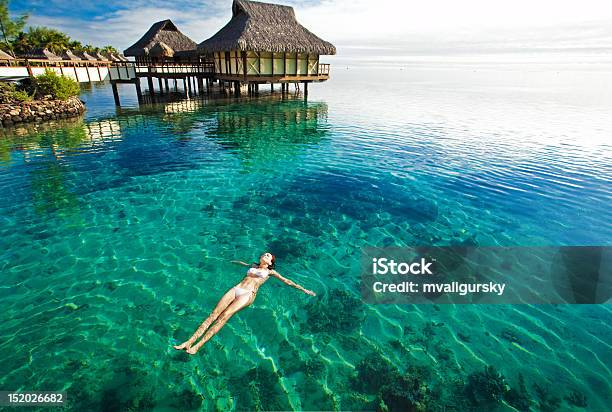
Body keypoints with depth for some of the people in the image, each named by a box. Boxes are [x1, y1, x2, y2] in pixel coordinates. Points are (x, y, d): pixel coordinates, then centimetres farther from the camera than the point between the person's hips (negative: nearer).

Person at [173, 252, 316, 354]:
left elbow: (286, 281, 18)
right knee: (214, 314, -16)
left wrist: (304, 290, 16)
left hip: (248, 294, -4)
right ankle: (189, 342, -23)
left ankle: (198, 346, -33)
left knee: (224, 316, -26)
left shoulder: (270, 271, 18)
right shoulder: (254, 266, 29)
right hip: (235, 289, 4)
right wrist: (233, 261, 71)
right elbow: (244, 263, 51)